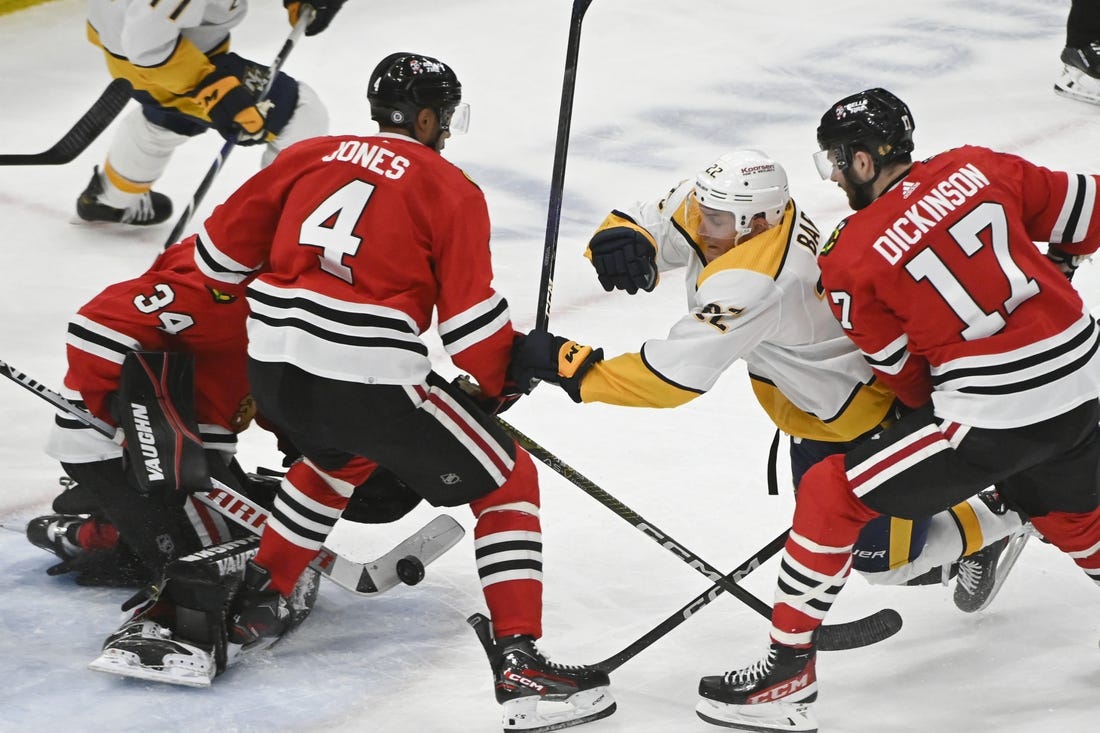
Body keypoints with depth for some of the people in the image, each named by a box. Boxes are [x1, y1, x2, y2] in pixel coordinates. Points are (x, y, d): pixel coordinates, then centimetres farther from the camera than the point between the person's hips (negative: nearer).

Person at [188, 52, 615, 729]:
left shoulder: (310, 156, 14)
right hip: (372, 377, -6)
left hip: (272, 366, 6)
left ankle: (257, 600, 40)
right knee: (507, 483, 7)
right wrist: (500, 380, 14)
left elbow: (227, 242, 16)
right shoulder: (450, 190, 1)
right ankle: (520, 666, -4)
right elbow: (470, 314, -4)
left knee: (339, 457, 39)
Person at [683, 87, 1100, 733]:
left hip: (995, 414, -7)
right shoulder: (977, 169, 5)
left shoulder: (851, 259, -6)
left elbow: (903, 372, 2)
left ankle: (790, 673, 6)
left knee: (833, 495, 3)